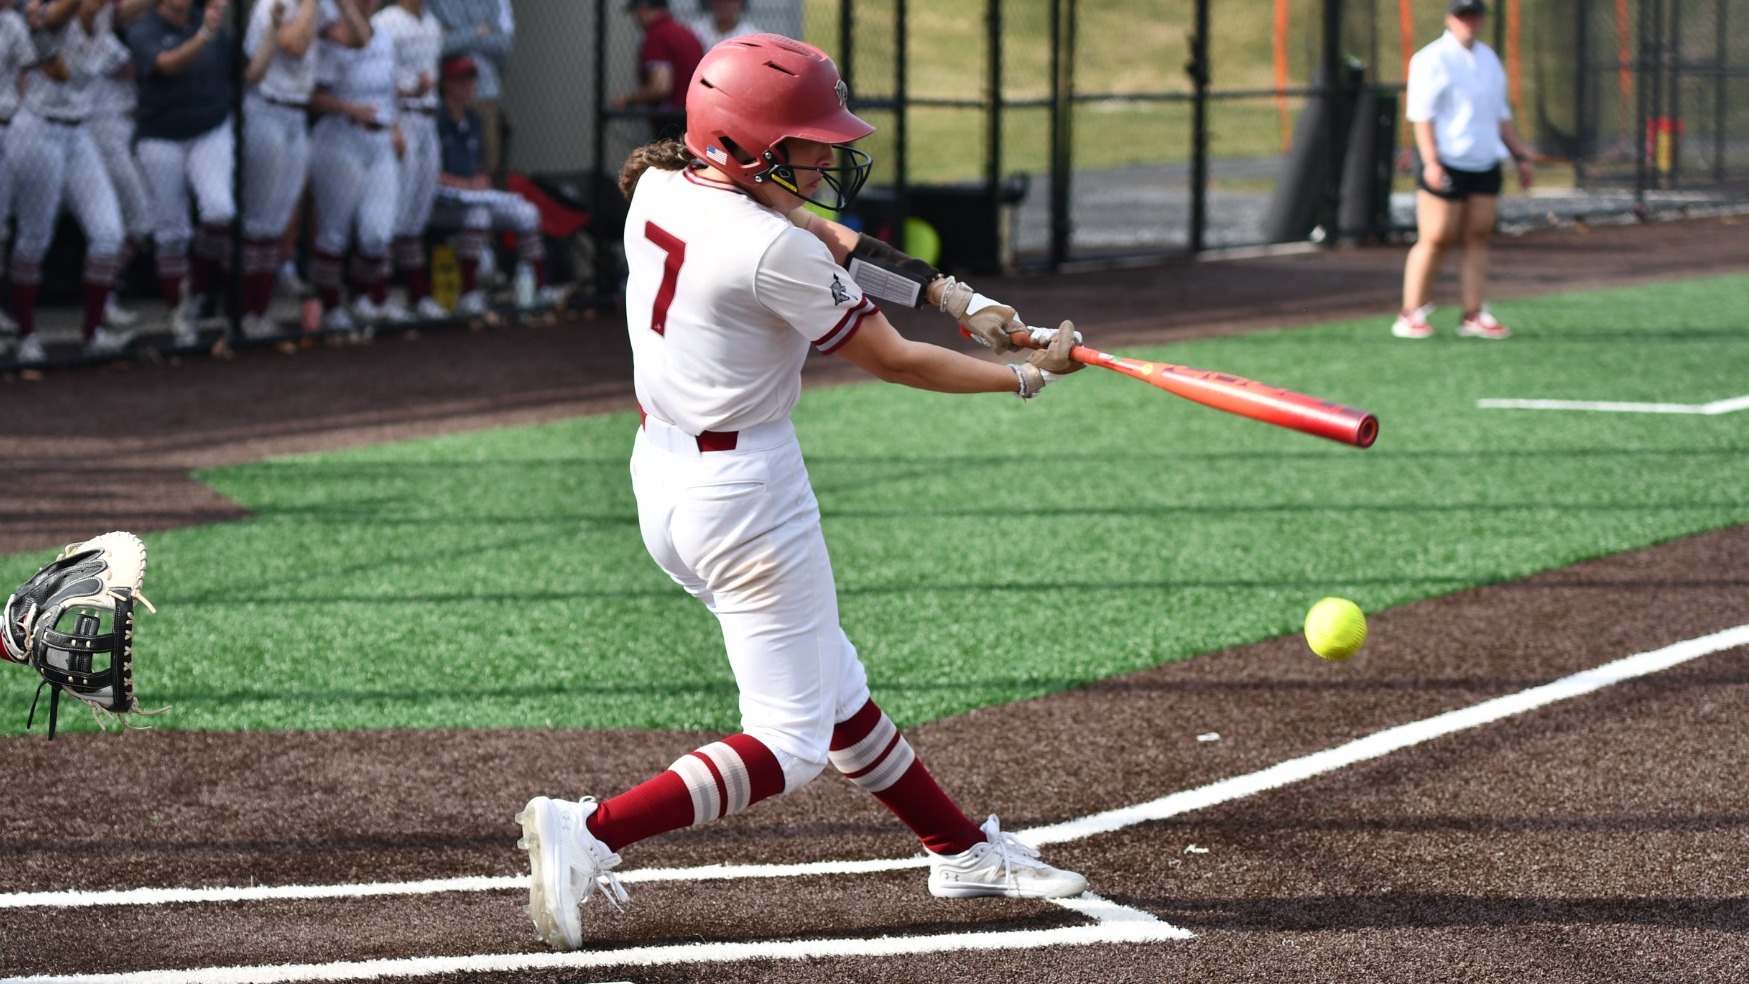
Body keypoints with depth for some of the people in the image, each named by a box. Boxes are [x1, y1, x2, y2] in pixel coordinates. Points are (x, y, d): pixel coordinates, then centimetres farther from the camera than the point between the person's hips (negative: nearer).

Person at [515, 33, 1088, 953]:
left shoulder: (660, 187, 1)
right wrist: (1027, 375, 2)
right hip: (744, 496, -10)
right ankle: (590, 833, -13)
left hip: (661, 475, 10)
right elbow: (895, 362, -12)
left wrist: (953, 294, 7)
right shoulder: (773, 251, -24)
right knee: (792, 741, -1)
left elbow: (814, 229, 13)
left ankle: (961, 849, 34)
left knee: (831, 687, 21)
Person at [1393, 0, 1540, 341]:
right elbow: (1421, 114, -11)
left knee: (1477, 238, 2)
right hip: (1445, 165, -7)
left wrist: (1521, 156, 20)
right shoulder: (1432, 60, -6)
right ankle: (1411, 316, -1)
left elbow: (1500, 115, 24)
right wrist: (1431, 161, -20)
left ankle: (1474, 316, 4)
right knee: (1436, 240, -7)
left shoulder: (1489, 59, 16)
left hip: (1484, 164, 7)